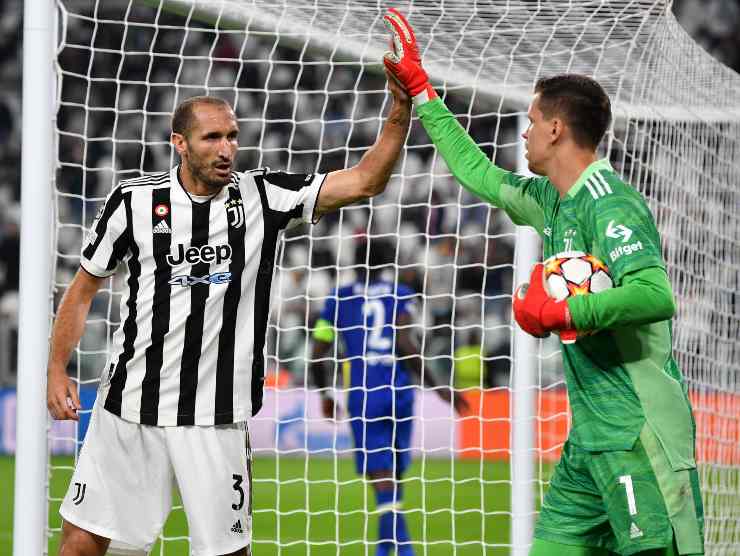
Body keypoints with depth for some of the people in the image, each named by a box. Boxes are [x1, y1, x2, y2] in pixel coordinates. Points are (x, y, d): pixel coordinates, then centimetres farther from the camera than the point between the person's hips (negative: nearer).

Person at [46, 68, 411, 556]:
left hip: (216, 416, 0)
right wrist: (57, 369, 1)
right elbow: (84, 288, 9)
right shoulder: (135, 201, -1)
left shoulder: (264, 197, -2)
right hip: (131, 403, 0)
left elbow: (365, 182, -7)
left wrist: (401, 109, -20)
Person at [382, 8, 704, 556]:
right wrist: (418, 86, 33)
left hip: (639, 434, -9)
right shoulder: (552, 201, 15)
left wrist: (559, 312, -19)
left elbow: (655, 296, -28)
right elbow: (478, 173, 31)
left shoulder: (608, 203, -14)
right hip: (589, 437, 9)